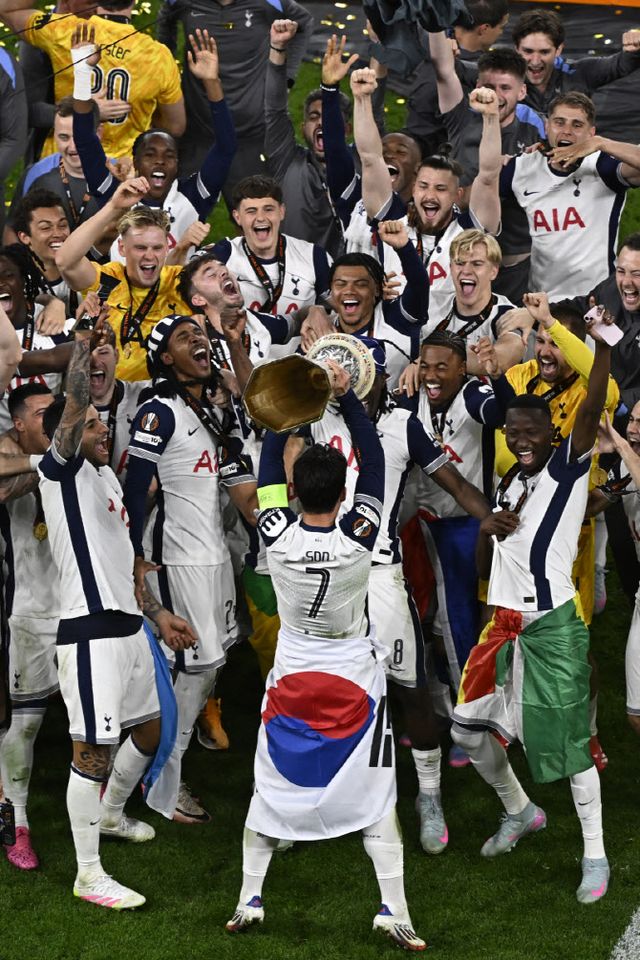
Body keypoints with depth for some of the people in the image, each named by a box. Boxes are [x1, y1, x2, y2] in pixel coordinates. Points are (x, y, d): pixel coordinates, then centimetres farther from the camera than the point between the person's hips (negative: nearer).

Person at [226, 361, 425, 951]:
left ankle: (249, 899, 14)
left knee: (270, 787, 13)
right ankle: (394, 910, -2)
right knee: (375, 793, 2)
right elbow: (375, 462, -9)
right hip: (355, 682, -2)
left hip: (291, 682, 2)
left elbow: (269, 462, -2)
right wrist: (347, 397, -7)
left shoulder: (278, 537, -17)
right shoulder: (358, 539, -21)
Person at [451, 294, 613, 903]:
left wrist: (602, 346, -36)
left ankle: (595, 855, 4)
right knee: (468, 727, 10)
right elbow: (483, 570, 17)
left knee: (568, 738, -6)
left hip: (553, 625, -7)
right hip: (504, 622, 7)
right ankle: (519, 812, 33)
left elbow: (592, 410, -22)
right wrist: (487, 528, -3)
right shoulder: (506, 487, 15)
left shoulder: (568, 468, -4)